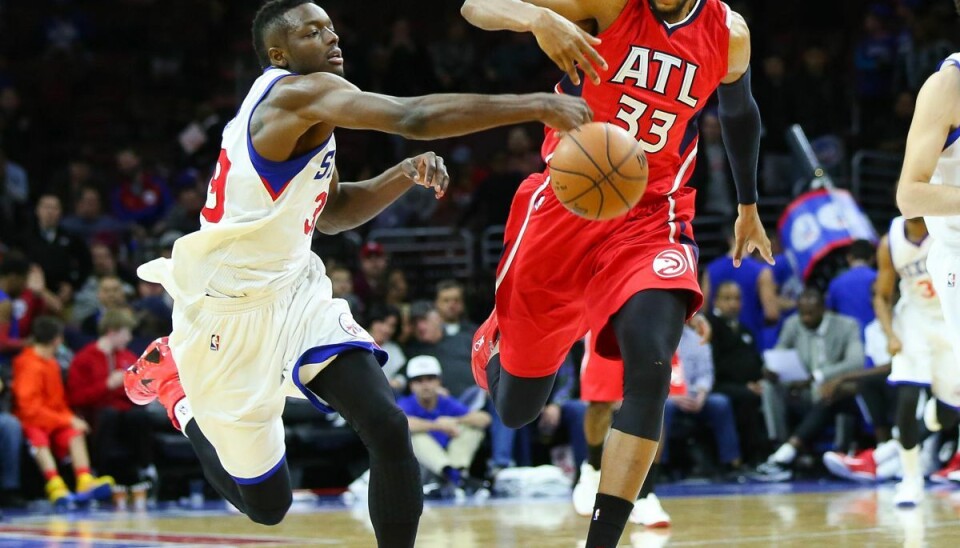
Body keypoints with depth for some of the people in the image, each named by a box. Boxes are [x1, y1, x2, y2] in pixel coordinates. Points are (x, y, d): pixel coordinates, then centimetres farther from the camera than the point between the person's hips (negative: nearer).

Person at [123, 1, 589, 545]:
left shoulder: (308, 113, 8)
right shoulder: (297, 92, -21)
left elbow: (331, 213, 21)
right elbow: (414, 118, -35)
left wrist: (406, 174, 2)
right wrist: (538, 106, -37)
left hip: (295, 291, 8)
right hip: (230, 311, -8)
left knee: (388, 428, -14)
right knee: (267, 504, 8)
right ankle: (171, 380, 32)